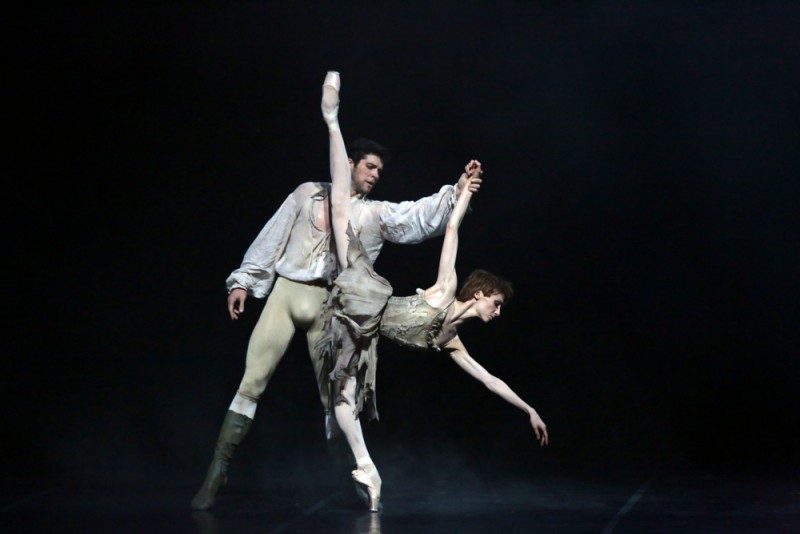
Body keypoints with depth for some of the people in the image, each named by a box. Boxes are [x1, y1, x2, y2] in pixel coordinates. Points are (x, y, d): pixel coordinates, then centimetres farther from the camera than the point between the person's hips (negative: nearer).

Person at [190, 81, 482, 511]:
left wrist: (455, 194, -22)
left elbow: (419, 217, -7)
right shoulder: (308, 193, 9)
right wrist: (244, 280, 5)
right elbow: (273, 237, 9)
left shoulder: (375, 213, 9)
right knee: (252, 382, -5)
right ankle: (218, 472, -2)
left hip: (328, 305, 1)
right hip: (284, 294, -1)